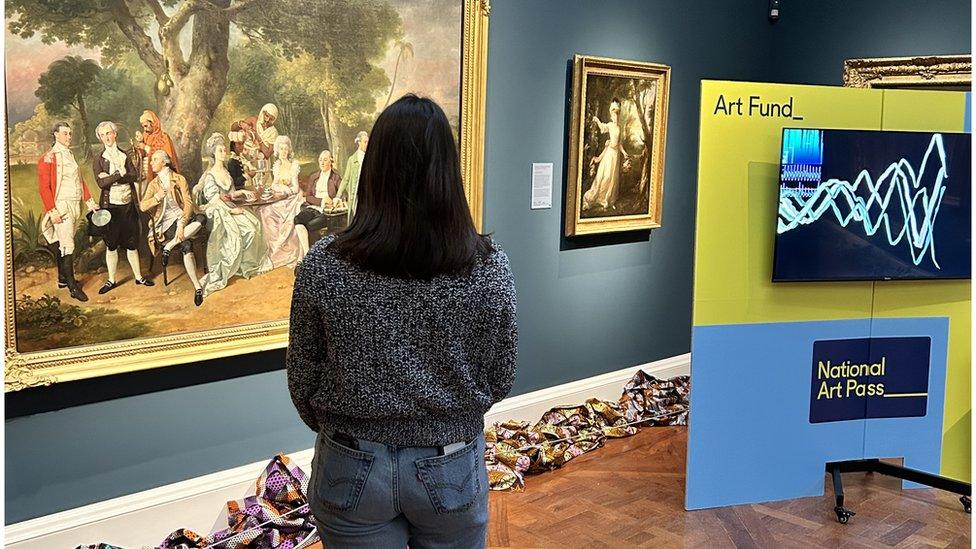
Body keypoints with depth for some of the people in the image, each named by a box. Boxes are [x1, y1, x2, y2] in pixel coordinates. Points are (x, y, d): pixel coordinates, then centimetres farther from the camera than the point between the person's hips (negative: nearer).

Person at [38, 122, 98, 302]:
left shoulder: (70, 155, 16)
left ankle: (63, 278, 24)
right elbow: (44, 187, -12)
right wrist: (52, 211, -17)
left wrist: (89, 201, 13)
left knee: (63, 244, 15)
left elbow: (80, 180, 20)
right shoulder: (48, 158, -8)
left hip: (75, 205, 7)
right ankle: (72, 287, -10)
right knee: (67, 246, -10)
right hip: (62, 207, -7)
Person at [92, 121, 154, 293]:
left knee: (132, 244, 8)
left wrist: (111, 178, -13)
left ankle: (139, 277, 17)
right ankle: (111, 280, 13)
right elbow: (101, 183, -12)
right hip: (110, 206, -2)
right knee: (111, 245, 4)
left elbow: (134, 176, -6)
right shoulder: (98, 160, 1)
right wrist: (120, 175, -14)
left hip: (128, 204, 2)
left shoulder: (125, 155, 9)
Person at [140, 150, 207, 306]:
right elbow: (143, 206, 3)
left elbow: (188, 203, -5)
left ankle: (168, 247, -28)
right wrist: (157, 197, -16)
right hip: (166, 223, 0)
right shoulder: (153, 184, 15)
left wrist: (182, 224, -19)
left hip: (182, 217, 1)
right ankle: (197, 287, -31)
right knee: (187, 246, -31)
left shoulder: (179, 179, 7)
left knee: (201, 218, -35)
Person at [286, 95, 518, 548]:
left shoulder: (323, 266, -15)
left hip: (354, 469, 0)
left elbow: (302, 379, -4)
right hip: (451, 470, 1)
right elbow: (500, 380, -3)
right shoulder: (489, 266, -14)